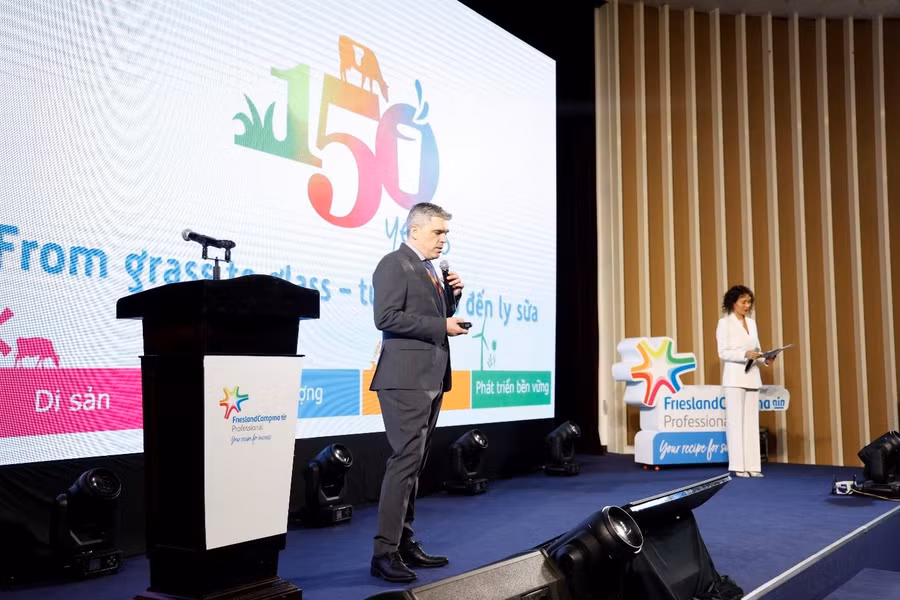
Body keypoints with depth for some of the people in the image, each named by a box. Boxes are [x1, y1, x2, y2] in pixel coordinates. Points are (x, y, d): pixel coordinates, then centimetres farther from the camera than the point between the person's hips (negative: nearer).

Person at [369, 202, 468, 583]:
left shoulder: (429, 269, 18)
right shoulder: (394, 264, -9)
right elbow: (387, 317, -19)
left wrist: (451, 296, 4)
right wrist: (442, 325, -17)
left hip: (431, 377, 9)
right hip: (406, 378, -9)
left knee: (414, 463, 12)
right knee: (406, 460, -12)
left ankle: (404, 543, 19)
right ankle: (385, 552, -7)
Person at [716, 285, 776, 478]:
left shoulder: (752, 323, 15)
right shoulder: (724, 323, -4)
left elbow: (756, 350, 15)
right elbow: (723, 352, -11)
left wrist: (766, 359, -5)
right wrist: (745, 354, -23)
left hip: (752, 378, 6)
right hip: (735, 378, -6)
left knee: (752, 422, 4)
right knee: (736, 421, -5)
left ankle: (752, 466, 6)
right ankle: (738, 466, -3)